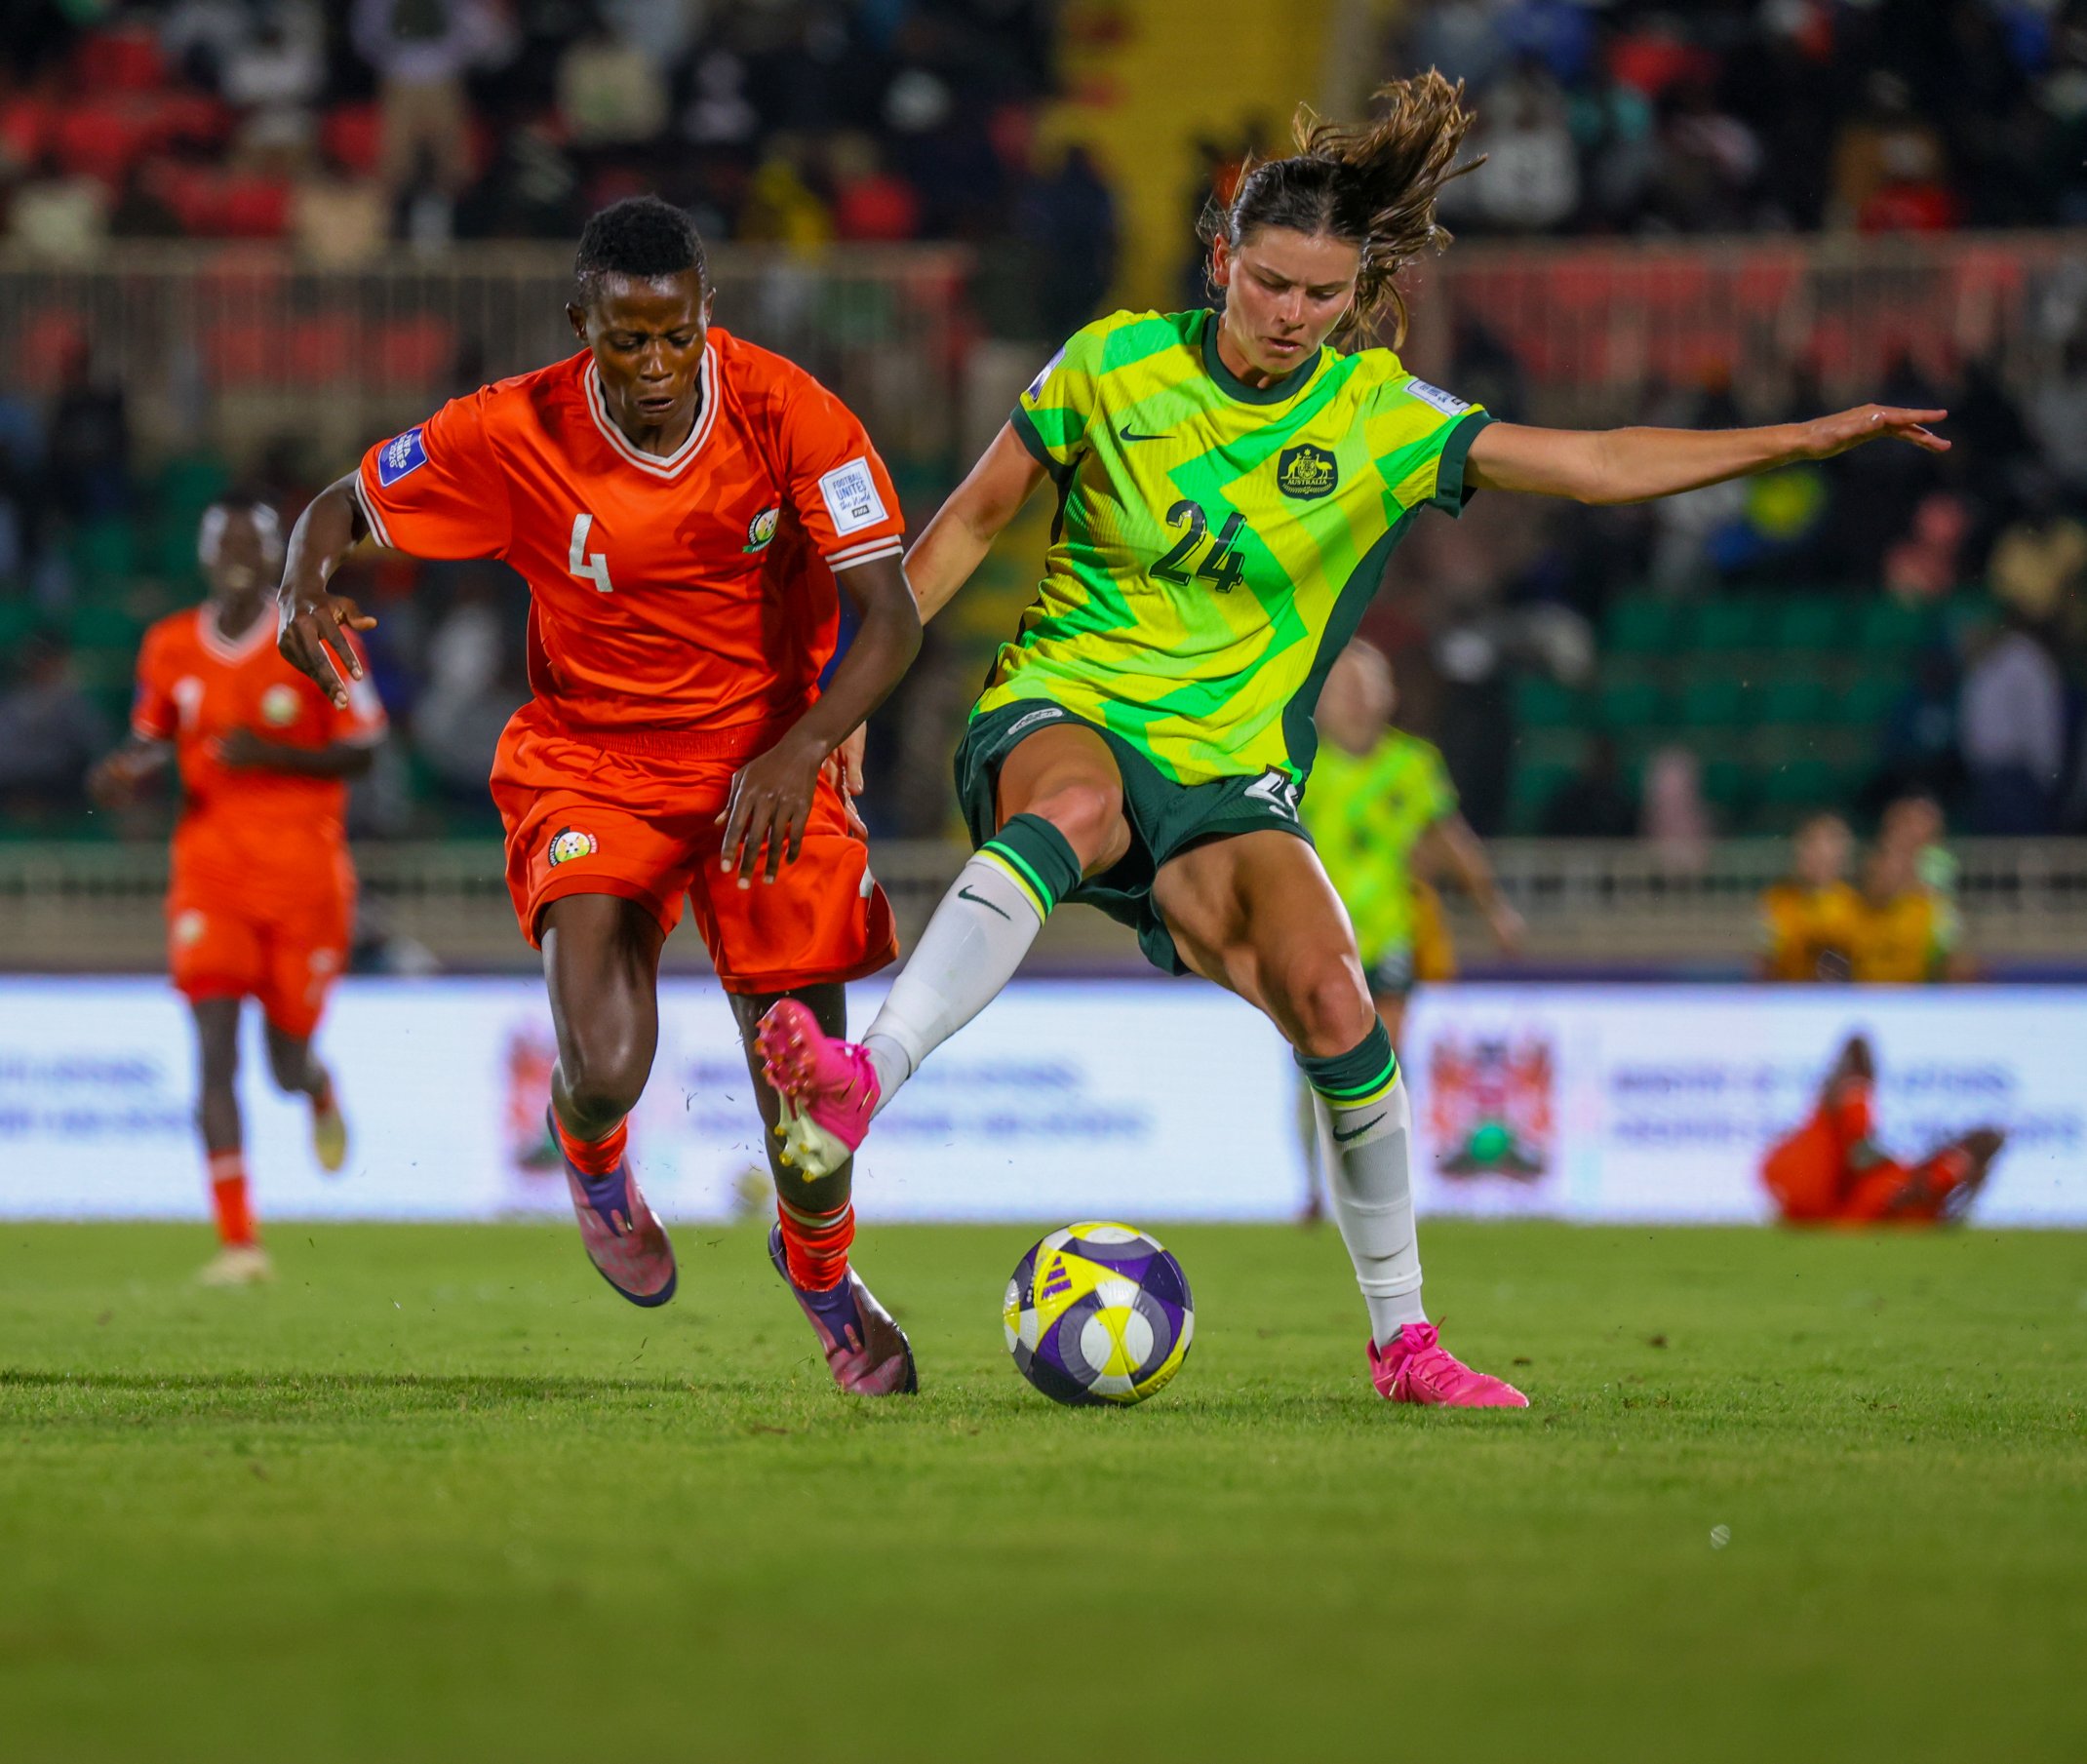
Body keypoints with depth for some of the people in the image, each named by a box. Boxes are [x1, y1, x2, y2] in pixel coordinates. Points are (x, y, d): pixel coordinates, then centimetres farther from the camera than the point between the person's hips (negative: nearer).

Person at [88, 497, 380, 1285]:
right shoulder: (171, 649, 5)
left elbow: (361, 752, -3)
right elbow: (153, 740, 17)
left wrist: (271, 754, -17)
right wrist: (126, 772, -5)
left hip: (304, 875, -2)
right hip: (211, 872, 2)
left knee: (288, 1065, 5)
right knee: (216, 1054, -14)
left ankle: (321, 1095, 46)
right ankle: (238, 1241, -13)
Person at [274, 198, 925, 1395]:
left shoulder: (789, 414, -16)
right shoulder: (513, 435, -15)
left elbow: (890, 619, -17)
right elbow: (343, 506, -2)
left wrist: (798, 752, -34)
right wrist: (307, 585, -26)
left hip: (765, 755, 0)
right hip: (589, 766, 0)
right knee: (605, 1064, -22)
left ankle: (822, 1272, 31)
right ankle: (593, 1159, 20)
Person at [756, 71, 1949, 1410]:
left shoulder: (1381, 419, 2)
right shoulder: (1113, 364, -2)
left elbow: (1597, 463, -1)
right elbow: (975, 518, 9)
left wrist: (1805, 439, -9)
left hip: (1229, 773, 2)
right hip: (1059, 718, -2)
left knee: (1330, 996, -22)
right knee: (1073, 808, -40)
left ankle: (1403, 1338, -4)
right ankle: (857, 1087, -55)